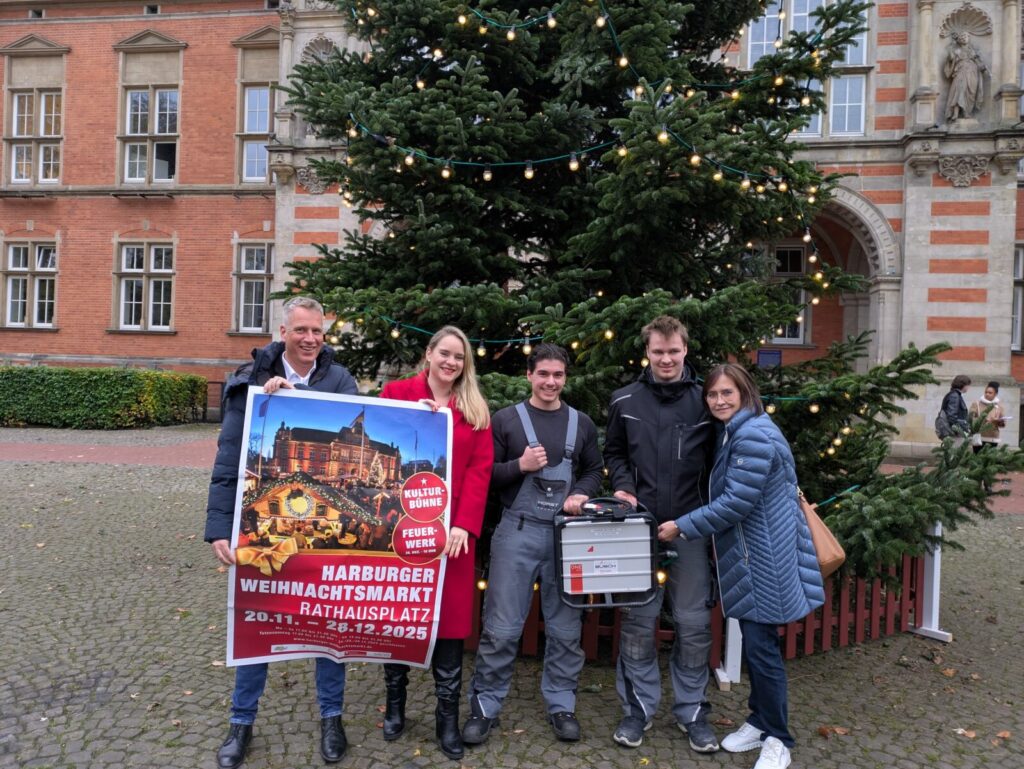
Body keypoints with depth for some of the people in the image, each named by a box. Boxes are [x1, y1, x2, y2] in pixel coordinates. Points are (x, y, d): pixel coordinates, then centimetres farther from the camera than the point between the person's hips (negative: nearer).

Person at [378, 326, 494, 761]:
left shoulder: (475, 410, 9)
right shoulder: (396, 394, 4)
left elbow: (480, 469, 2)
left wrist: (464, 525, -9)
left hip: (453, 527, 1)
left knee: (450, 616, 4)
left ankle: (447, 717, 17)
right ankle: (395, 704, 29)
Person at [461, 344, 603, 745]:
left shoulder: (582, 423, 10)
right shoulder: (506, 419, 2)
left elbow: (596, 470, 14)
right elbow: (484, 475, 1)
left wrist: (581, 494, -5)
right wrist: (520, 466, -15)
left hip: (566, 533, 3)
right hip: (517, 531, -2)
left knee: (565, 627, 10)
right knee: (501, 627, 2)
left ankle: (561, 704, 26)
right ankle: (485, 705, 17)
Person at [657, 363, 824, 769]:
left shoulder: (754, 436, -20)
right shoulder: (734, 433, 14)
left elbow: (737, 502, -23)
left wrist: (683, 528, -16)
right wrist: (688, 526, 11)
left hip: (763, 561, -10)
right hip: (747, 557, 10)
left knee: (761, 647, 0)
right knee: (753, 644, 18)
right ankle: (760, 721, 32)